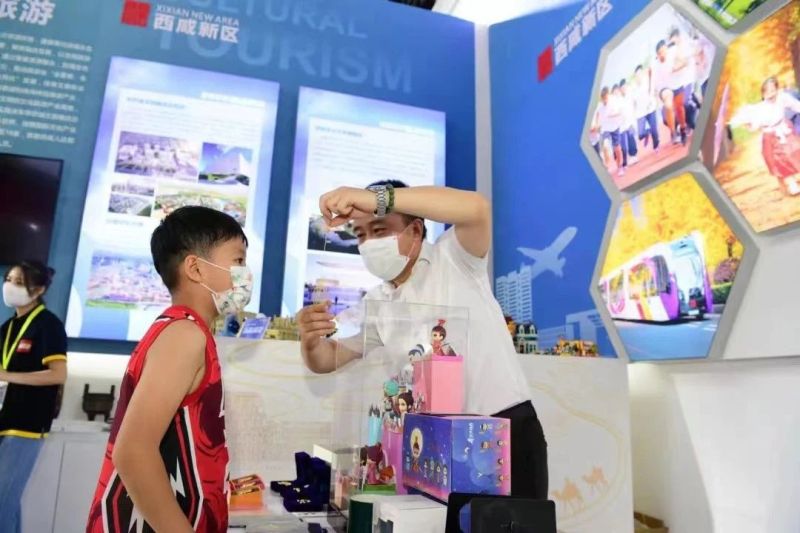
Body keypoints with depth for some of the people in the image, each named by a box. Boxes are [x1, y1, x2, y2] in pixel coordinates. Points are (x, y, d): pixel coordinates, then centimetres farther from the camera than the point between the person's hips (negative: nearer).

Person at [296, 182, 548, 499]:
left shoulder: (454, 259, -7)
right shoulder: (376, 304, 7)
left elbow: (477, 209, -28)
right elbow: (326, 361, 8)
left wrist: (377, 197, -36)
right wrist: (311, 341, -18)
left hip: (509, 428, -4)